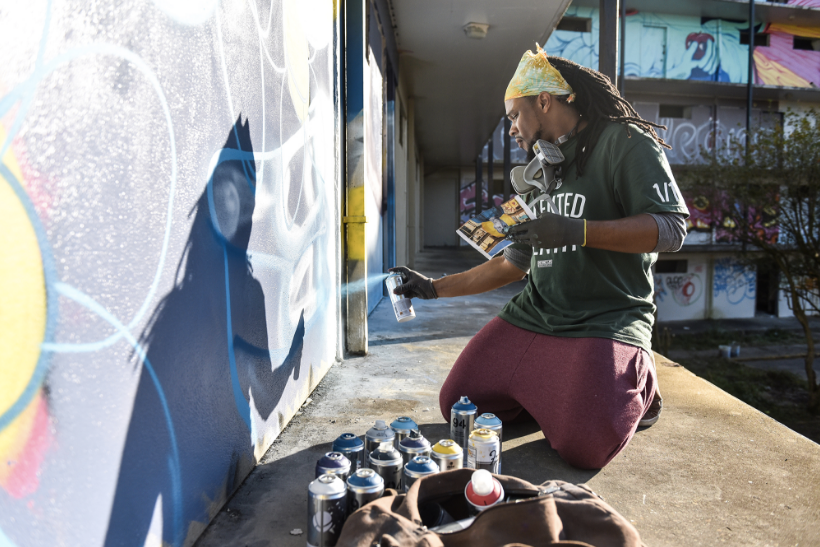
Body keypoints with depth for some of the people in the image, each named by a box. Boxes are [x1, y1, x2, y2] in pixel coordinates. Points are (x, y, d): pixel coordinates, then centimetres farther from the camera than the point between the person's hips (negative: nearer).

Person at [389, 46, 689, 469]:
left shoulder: (623, 142, -3)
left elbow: (671, 228, -14)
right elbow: (514, 263, 22)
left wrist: (576, 231, -25)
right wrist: (434, 288, 20)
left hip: (606, 321, -6)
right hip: (531, 318, 7)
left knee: (583, 447, -24)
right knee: (458, 407, -3)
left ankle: (635, 389, 8)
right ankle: (551, 390, 18)